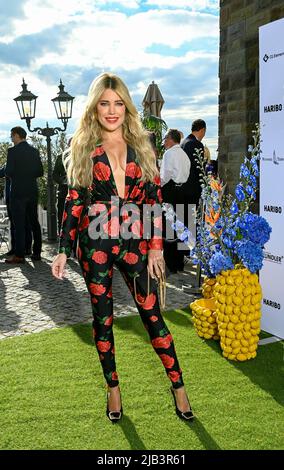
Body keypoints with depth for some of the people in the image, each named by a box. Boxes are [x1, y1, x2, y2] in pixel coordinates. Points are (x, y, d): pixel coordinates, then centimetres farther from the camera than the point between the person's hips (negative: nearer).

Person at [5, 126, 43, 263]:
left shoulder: (13, 151, -10)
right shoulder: (34, 151, 7)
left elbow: (9, 171, -15)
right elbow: (40, 172, 7)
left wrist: (14, 176, 5)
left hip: (18, 192, -5)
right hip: (32, 191, 6)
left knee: (19, 223, -3)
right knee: (34, 222, 11)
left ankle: (19, 255, -2)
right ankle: (36, 252, 15)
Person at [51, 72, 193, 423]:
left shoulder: (141, 146, 5)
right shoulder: (82, 147, 3)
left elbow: (155, 198, 4)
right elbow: (74, 201, 3)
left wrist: (156, 246, -3)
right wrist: (63, 250, -2)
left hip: (134, 242, 0)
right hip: (95, 244, 0)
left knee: (151, 313, 3)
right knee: (102, 317, 10)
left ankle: (178, 386, 19)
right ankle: (113, 388, 28)